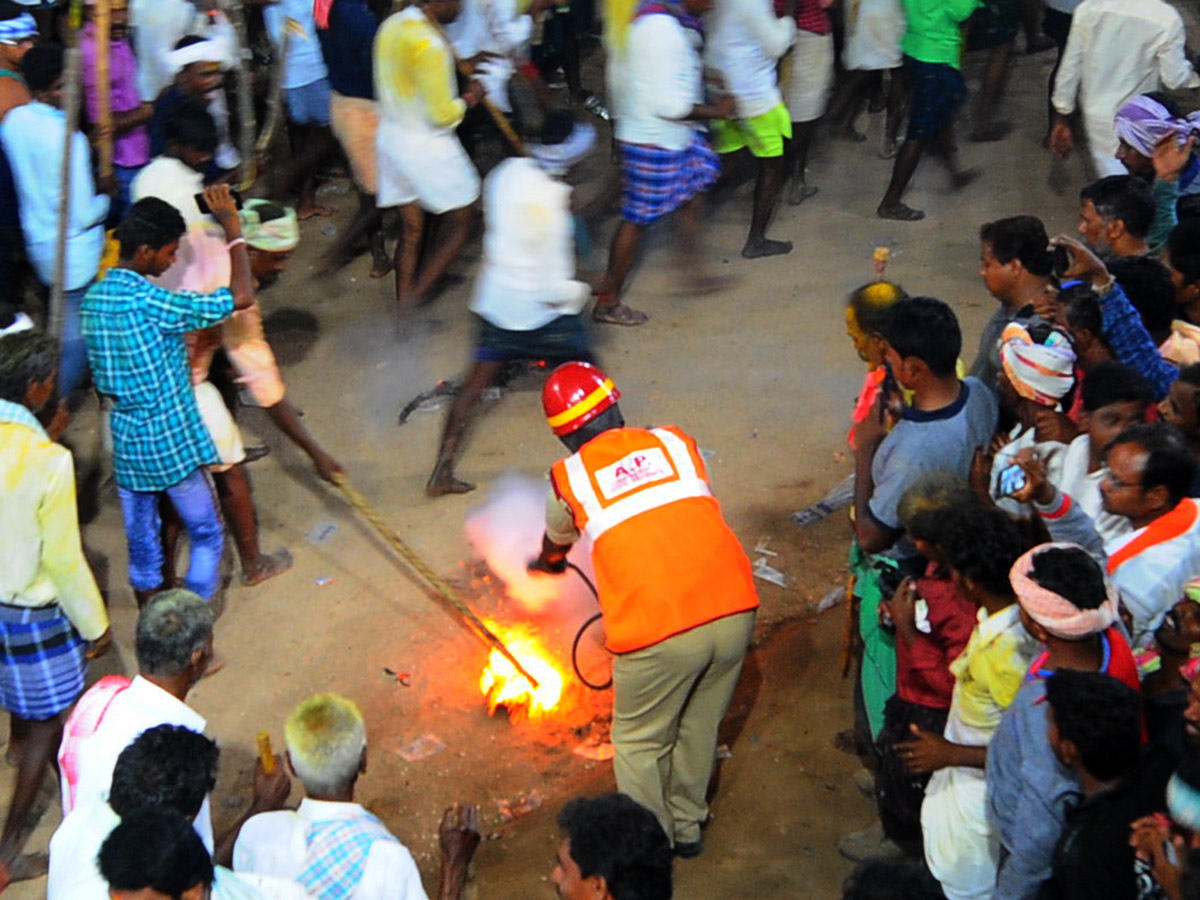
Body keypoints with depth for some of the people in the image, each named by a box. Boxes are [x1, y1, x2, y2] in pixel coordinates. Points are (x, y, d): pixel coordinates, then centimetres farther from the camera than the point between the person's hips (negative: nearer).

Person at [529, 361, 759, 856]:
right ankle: (687, 825, 44)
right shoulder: (676, 443, 15)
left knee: (640, 744, 20)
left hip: (659, 630, -4)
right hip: (734, 609, 4)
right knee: (699, 727, 26)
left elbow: (557, 540, 31)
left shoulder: (569, 476, 9)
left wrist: (548, 562, 56)